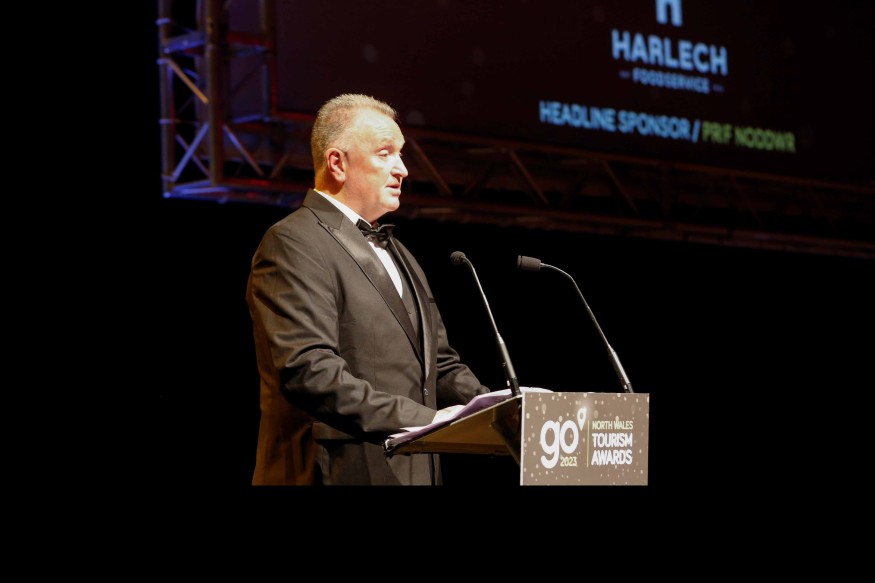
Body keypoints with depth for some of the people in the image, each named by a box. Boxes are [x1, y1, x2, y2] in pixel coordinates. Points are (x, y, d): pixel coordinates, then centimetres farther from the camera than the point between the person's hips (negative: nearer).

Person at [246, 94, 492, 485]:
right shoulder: (293, 244, -8)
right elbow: (308, 371, -20)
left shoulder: (395, 252, 22)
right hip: (344, 472, -8)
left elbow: (440, 364, 23)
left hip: (413, 469, 8)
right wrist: (419, 420, -26)